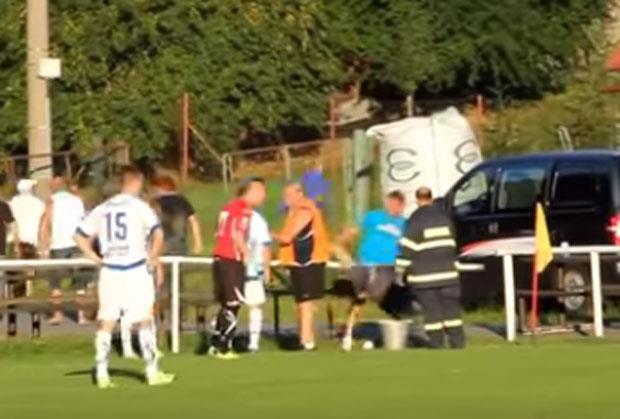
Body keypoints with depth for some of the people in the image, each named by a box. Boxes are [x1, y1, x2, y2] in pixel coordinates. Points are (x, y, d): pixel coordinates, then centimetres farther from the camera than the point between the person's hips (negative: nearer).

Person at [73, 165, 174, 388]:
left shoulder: (103, 209, 9)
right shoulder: (139, 206, -5)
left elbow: (80, 236, 10)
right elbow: (158, 233, -18)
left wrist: (94, 257, 10)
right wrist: (153, 257, -5)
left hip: (109, 270, 4)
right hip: (135, 269, -4)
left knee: (106, 323, 5)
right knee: (145, 321, 5)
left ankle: (102, 374, 2)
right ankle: (152, 372, 7)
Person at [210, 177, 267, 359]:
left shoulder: (229, 207, 16)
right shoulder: (244, 209, -10)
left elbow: (224, 233, 13)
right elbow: (237, 235, -18)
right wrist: (246, 253, -4)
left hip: (220, 258, 8)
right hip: (232, 260, -8)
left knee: (226, 304, 16)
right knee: (233, 305, -3)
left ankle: (216, 344, 17)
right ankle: (224, 347, -3)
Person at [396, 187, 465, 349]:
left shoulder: (415, 221, -8)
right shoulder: (444, 217, 11)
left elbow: (407, 248, -11)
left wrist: (401, 268, -3)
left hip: (425, 276, -4)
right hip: (447, 273, 4)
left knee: (432, 311, -1)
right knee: (451, 309, 9)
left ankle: (437, 345, -1)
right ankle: (458, 344, 6)